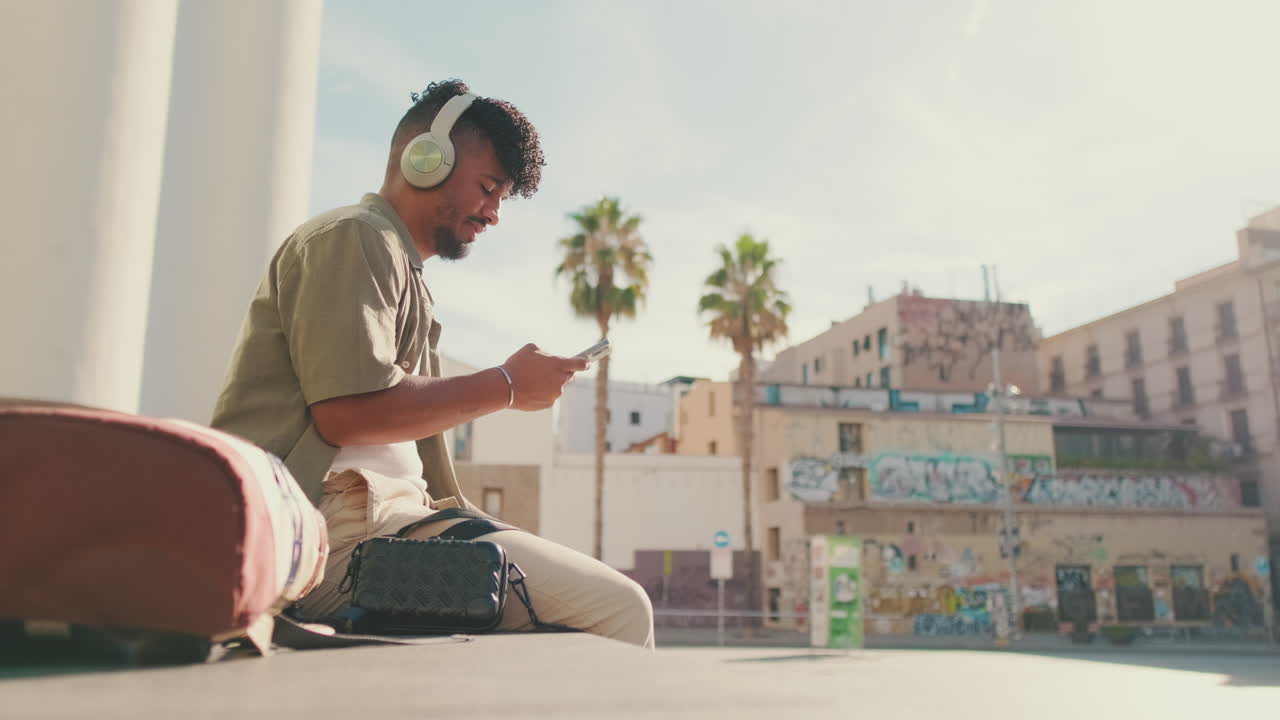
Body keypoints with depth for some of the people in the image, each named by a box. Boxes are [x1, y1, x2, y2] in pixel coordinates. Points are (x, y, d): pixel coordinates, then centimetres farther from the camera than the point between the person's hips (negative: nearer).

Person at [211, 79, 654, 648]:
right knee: (618, 611, -17)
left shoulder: (401, 267, 28)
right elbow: (348, 413, -17)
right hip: (339, 525, -10)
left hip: (373, 515, 10)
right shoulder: (354, 237, -2)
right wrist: (505, 385, -7)